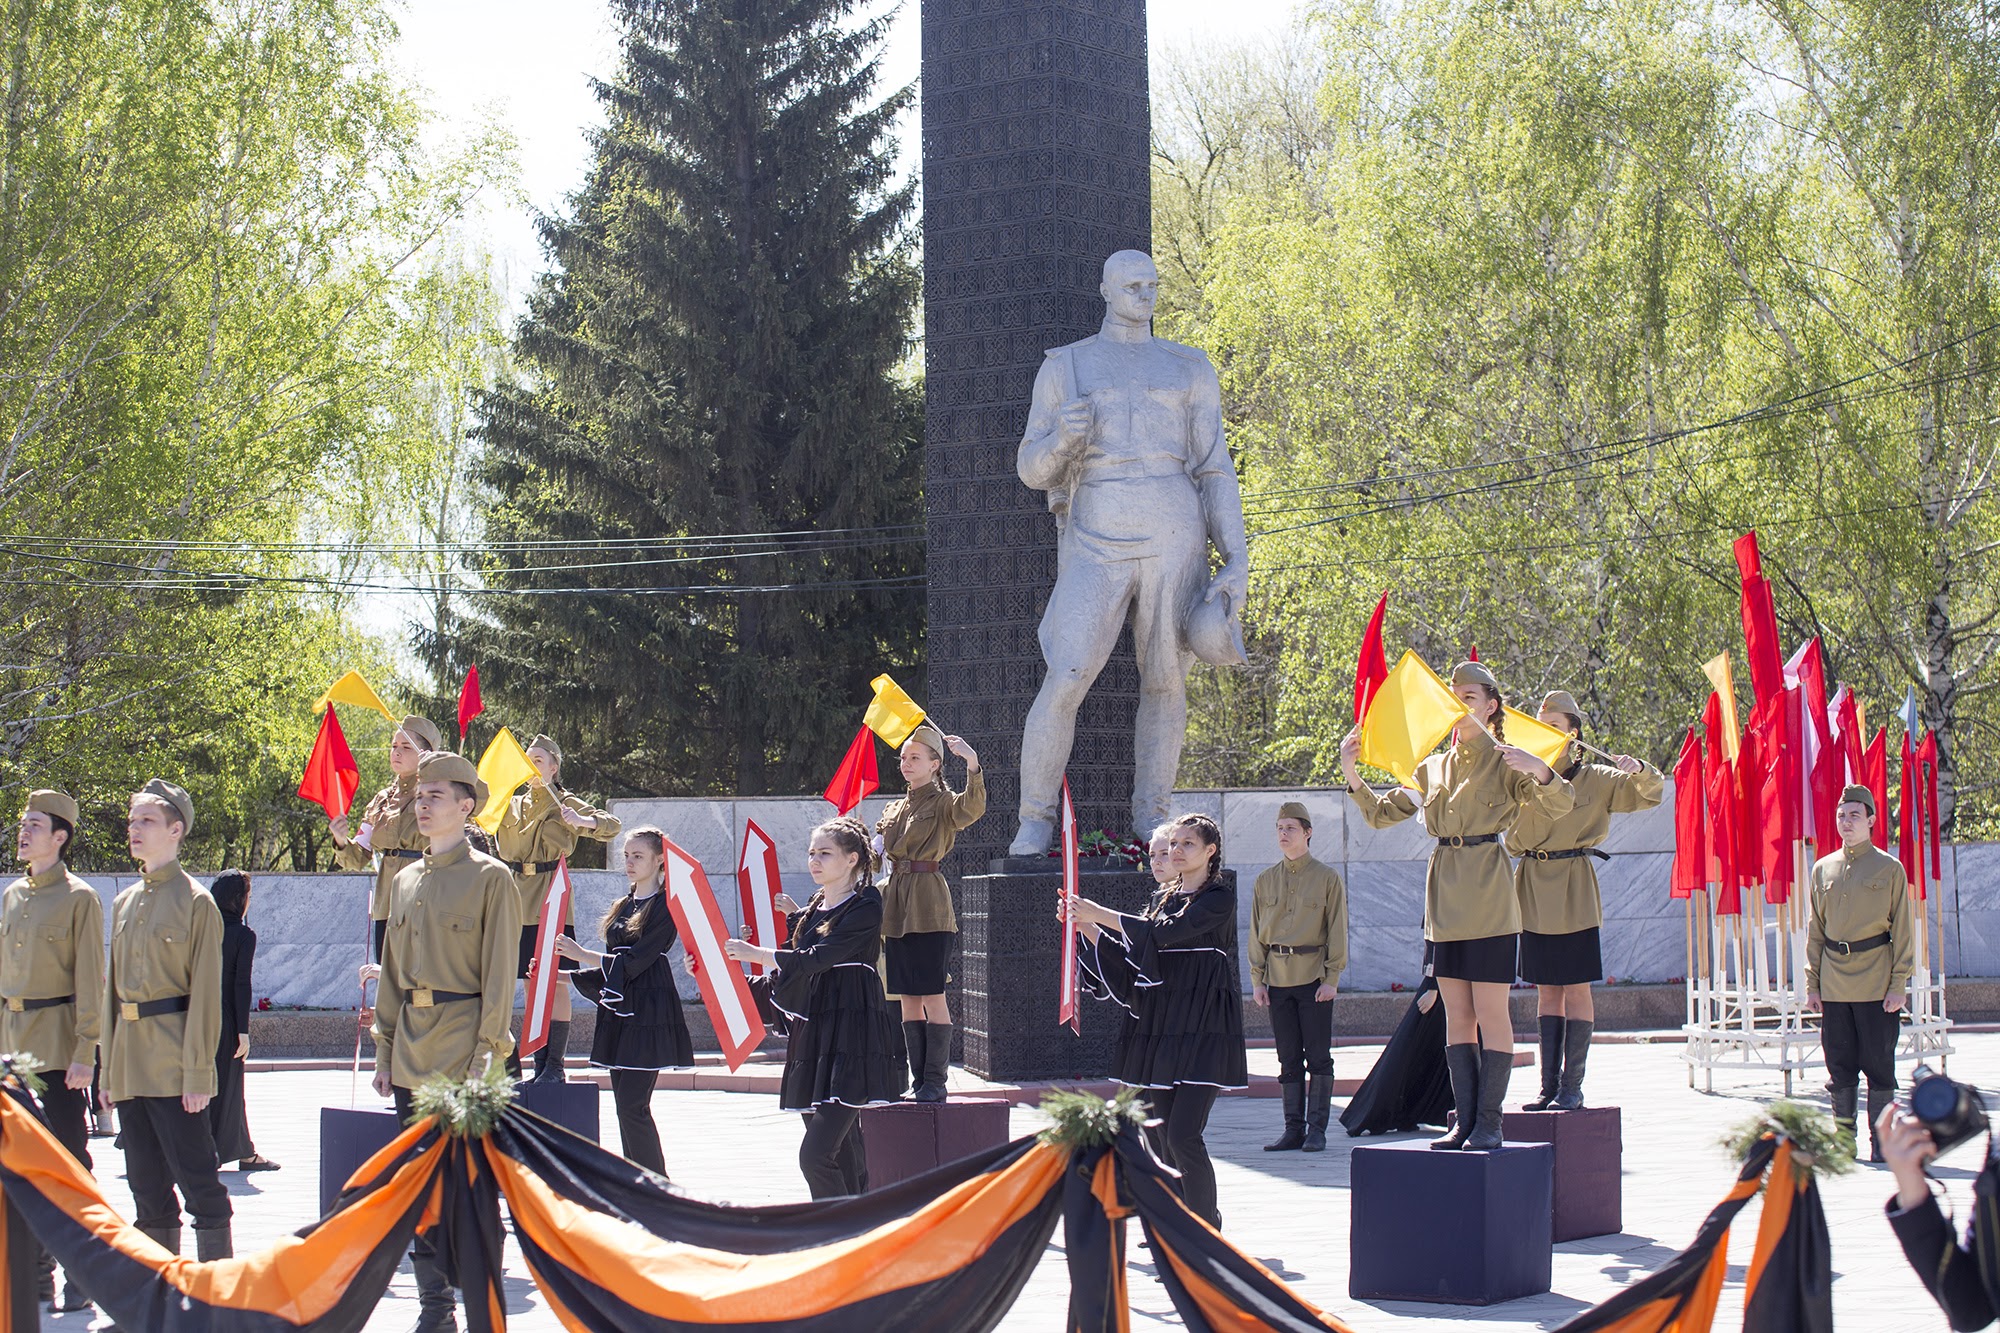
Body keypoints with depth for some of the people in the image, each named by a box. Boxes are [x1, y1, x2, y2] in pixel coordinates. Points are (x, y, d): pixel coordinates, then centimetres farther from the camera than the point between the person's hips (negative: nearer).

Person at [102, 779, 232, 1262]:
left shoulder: (195, 902, -6)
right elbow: (113, 987, 17)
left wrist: (197, 1071, -14)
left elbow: (205, 992, -9)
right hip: (131, 1067, 7)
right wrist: (109, 1069, 13)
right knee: (147, 1185, 9)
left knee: (197, 1178, -6)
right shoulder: (124, 904, 15)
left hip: (173, 1067, -7)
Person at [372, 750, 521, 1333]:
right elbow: (392, 972, 17)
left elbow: (499, 973, -8)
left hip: (463, 1048, -6)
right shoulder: (406, 881, 14)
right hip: (412, 1056, 6)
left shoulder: (491, 879, -4)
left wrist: (487, 1053, -13)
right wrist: (384, 1052, 13)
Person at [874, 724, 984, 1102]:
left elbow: (973, 807, -25)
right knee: (909, 999, 7)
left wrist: (972, 762, -36)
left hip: (928, 905, -7)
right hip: (896, 907, 7)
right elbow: (879, 852, 23)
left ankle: (935, 1081, -4)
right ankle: (918, 1079, 11)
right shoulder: (895, 809, 18)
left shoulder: (943, 803, -3)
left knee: (932, 996, -7)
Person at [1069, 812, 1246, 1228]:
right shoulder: (1163, 898, 18)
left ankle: (1206, 1230, -5)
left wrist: (1100, 914, -18)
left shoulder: (1219, 897, -5)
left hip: (1202, 1026, -7)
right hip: (1160, 1024, 7)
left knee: (1183, 1135, -14)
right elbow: (1132, 956, 14)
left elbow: (1166, 933, -18)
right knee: (1159, 1135, 5)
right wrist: (1086, 926, 1)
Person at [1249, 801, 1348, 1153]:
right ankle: (1294, 1129, 9)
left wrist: (1331, 978, -8)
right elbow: (1257, 932, 12)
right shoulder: (1264, 882, 10)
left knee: (1318, 1056, -2)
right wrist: (1257, 979, 4)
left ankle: (1317, 1129, 2)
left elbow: (1337, 930, -2)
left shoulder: (1327, 878, 0)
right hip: (1278, 979, 4)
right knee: (1289, 1059, 6)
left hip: (1314, 978, -4)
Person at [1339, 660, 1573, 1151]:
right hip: (1446, 898, 6)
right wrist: (1352, 774, 3)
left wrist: (1540, 770, -31)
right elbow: (1382, 813, 18)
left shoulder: (1504, 763, -1)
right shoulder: (1434, 767, 15)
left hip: (1488, 895, -6)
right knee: (1457, 1014, 6)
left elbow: (1562, 804, -11)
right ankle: (1465, 1121, 10)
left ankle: (1489, 1123, -2)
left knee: (1490, 1012, -5)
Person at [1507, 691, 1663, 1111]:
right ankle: (1549, 1085, 9)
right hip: (1534, 887, 3)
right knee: (1547, 990, 7)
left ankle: (1572, 1087, -1)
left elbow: (1650, 794, -2)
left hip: (1574, 892, -3)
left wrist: (1639, 770, -23)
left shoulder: (1596, 779, 1)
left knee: (1576, 989, -3)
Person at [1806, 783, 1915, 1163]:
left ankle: (1880, 1142, 7)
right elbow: (1815, 931, 13)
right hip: (1834, 985, 3)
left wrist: (1898, 985, -7)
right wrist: (1811, 984, 7)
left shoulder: (1890, 868, 0)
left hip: (1876, 985, -3)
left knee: (1879, 1064, -1)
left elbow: (1902, 931, 0)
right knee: (1840, 1067, 5)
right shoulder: (1823, 870, 10)